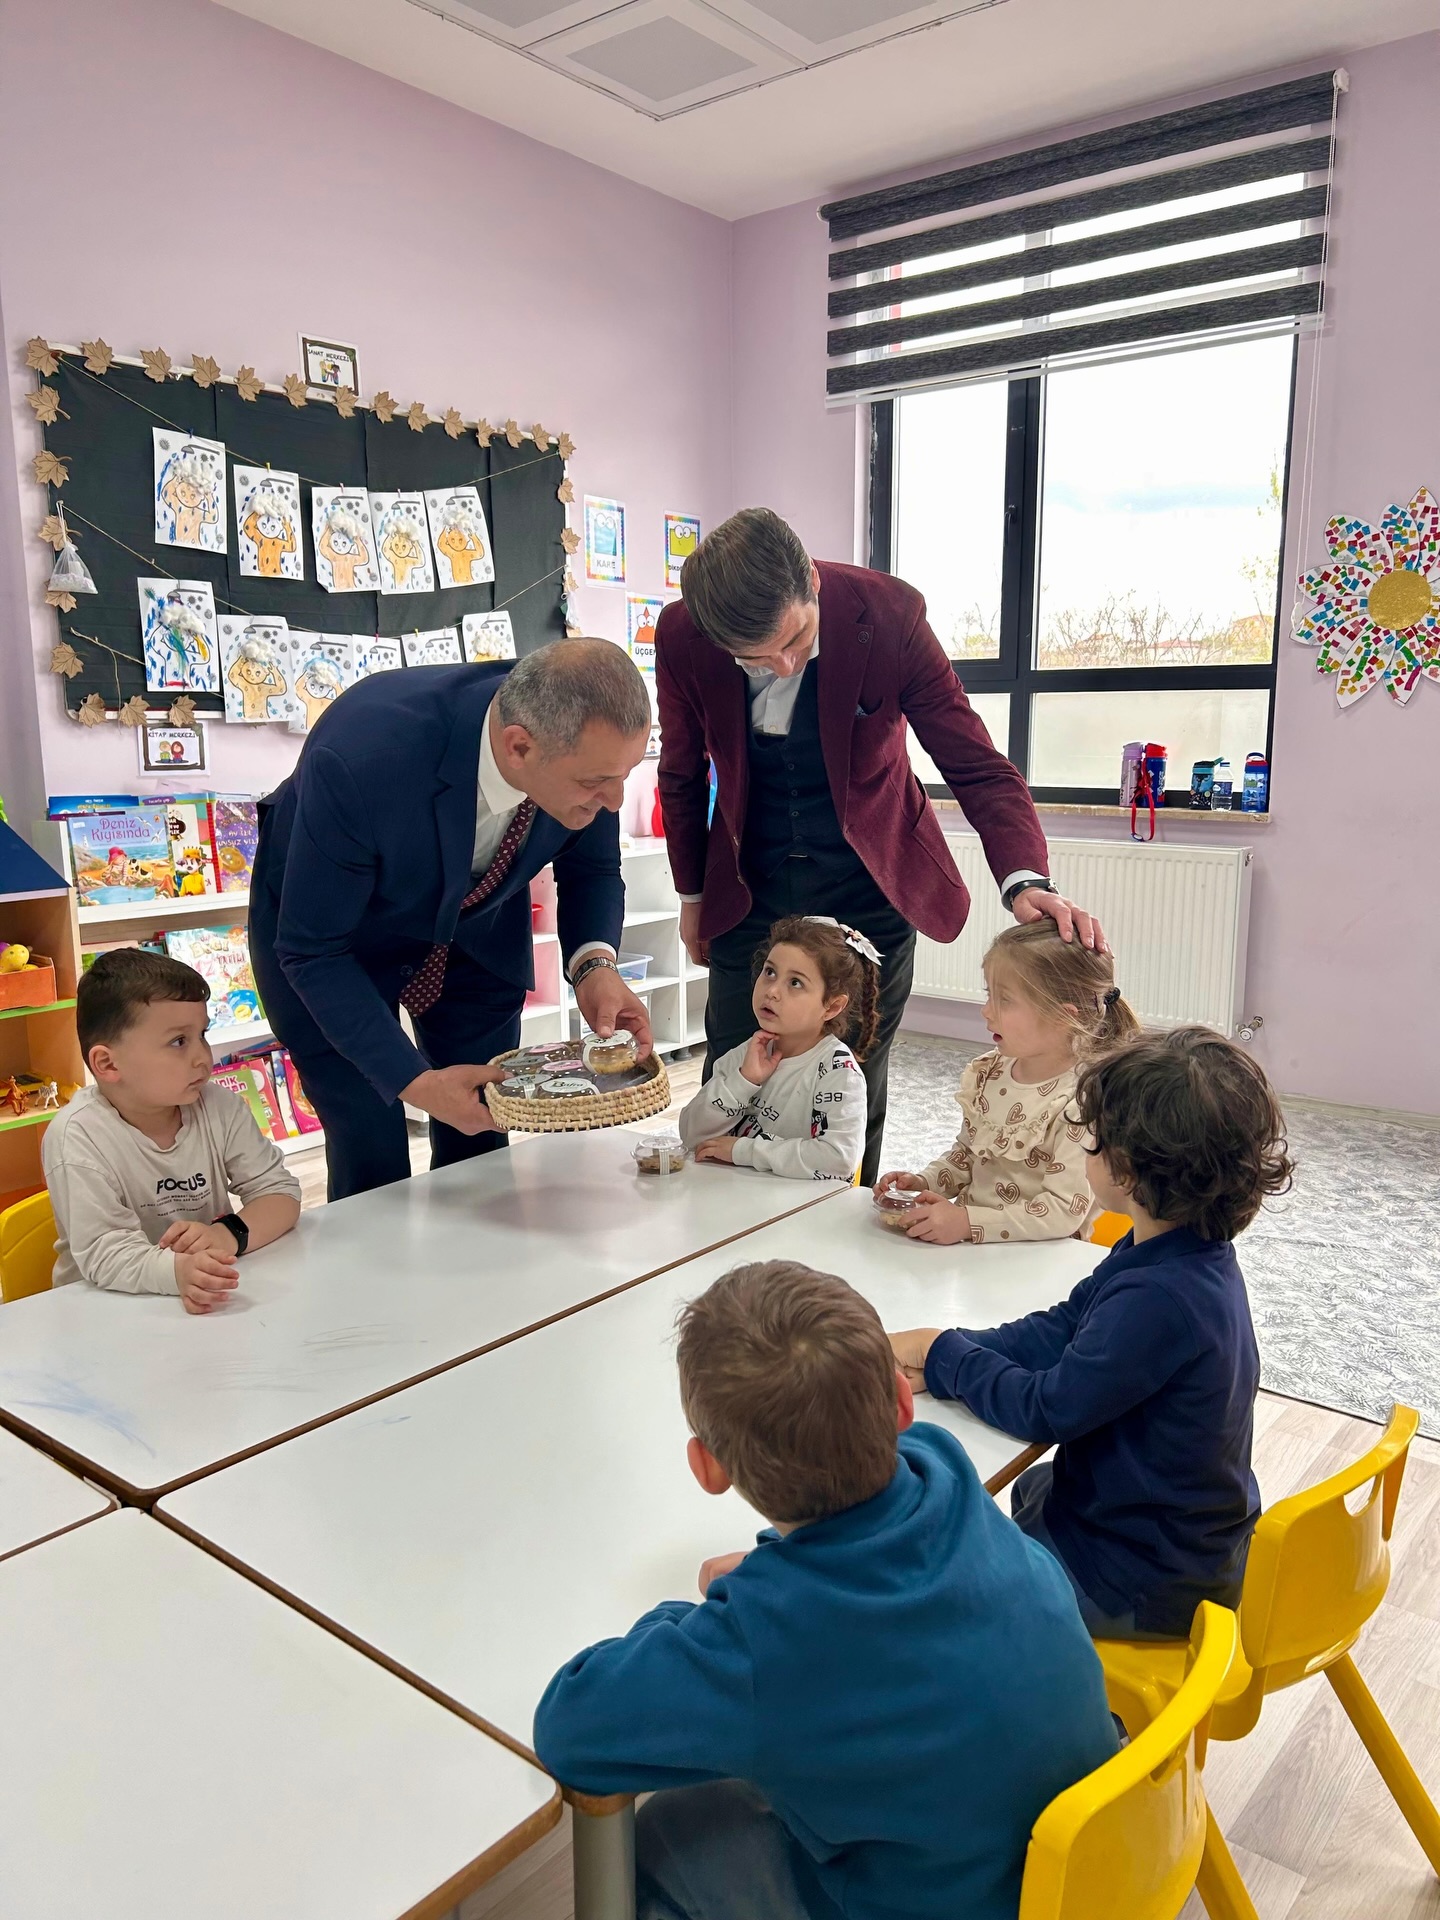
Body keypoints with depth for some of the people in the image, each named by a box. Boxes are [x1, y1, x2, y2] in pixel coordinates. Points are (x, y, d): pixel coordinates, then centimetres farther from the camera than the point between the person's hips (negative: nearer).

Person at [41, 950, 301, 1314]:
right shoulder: (77, 1137, -15)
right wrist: (177, 1271, -40)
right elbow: (103, 1252, -21)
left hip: (215, 1299, 2)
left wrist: (231, 1233, -22)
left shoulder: (221, 1109, -2)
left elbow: (280, 1193, -2)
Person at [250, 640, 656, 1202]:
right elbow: (313, 951, -28)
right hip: (333, 925, -4)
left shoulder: (588, 745, -27)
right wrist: (416, 1082, -36)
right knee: (372, 1159, -6)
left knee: (480, 1146, 7)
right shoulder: (361, 760, -40)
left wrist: (594, 963, -25)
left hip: (476, 924, 4)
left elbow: (591, 866, -6)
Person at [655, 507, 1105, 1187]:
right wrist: (693, 896, 13)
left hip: (867, 890, -1)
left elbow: (977, 766, -17)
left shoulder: (887, 614, -21)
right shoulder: (681, 636, -15)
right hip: (749, 889, 2)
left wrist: (1025, 880, -34)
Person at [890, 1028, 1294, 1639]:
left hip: (1150, 1580, -9)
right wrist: (940, 1360, -13)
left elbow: (1046, 1410, -27)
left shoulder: (1160, 1299, -37)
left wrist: (945, 1355, -11)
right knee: (1027, 1488, 33)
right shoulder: (1192, 1257, -6)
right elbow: (1060, 1330, -2)